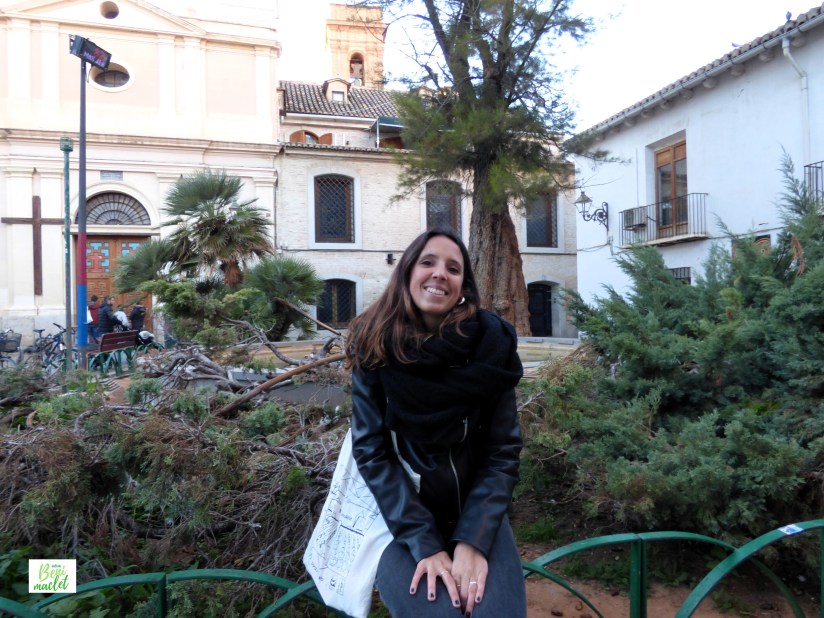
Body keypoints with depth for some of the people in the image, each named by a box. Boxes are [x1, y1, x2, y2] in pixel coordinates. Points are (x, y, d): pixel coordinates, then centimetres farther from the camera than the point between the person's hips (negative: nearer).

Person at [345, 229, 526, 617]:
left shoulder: (491, 345, -10)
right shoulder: (374, 348, -11)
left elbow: (503, 452, -8)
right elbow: (370, 452, -12)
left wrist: (473, 540, -17)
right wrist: (425, 543, -17)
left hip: (477, 512, 1)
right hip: (401, 517, -1)